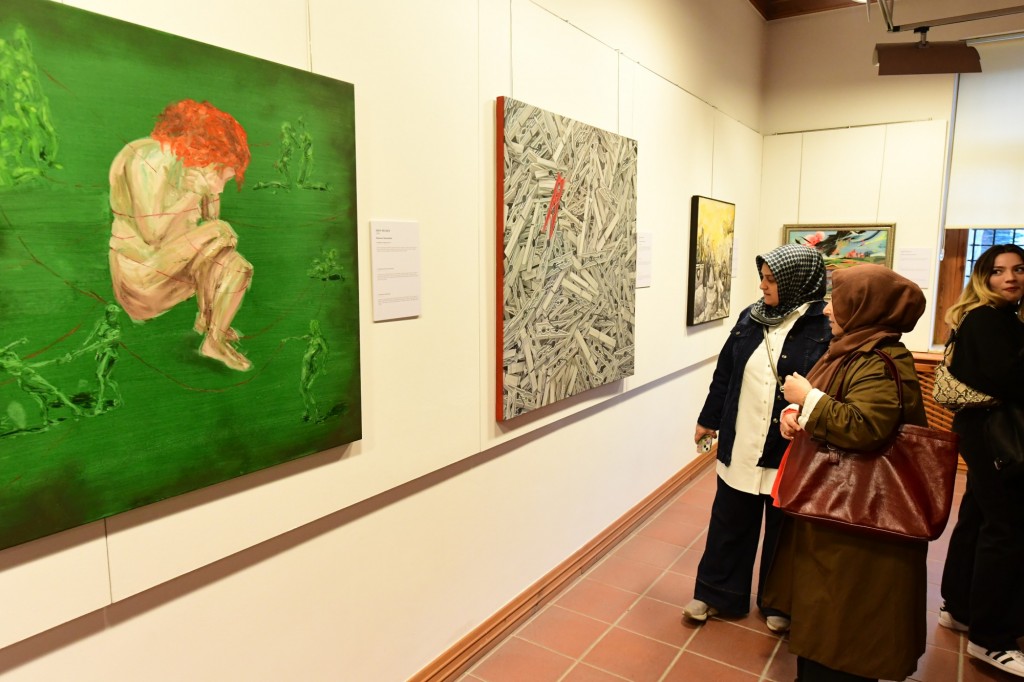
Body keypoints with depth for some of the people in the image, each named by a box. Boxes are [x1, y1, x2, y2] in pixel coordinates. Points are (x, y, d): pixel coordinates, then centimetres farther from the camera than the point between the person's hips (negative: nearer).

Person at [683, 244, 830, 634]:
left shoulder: (825, 327, -13)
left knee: (783, 532, 15)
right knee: (729, 525, 17)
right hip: (740, 447, 4)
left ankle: (778, 604, 37)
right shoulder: (751, 318, 2)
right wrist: (709, 419, 16)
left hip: (789, 453, -4)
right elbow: (725, 373, 10)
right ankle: (715, 593, 35)